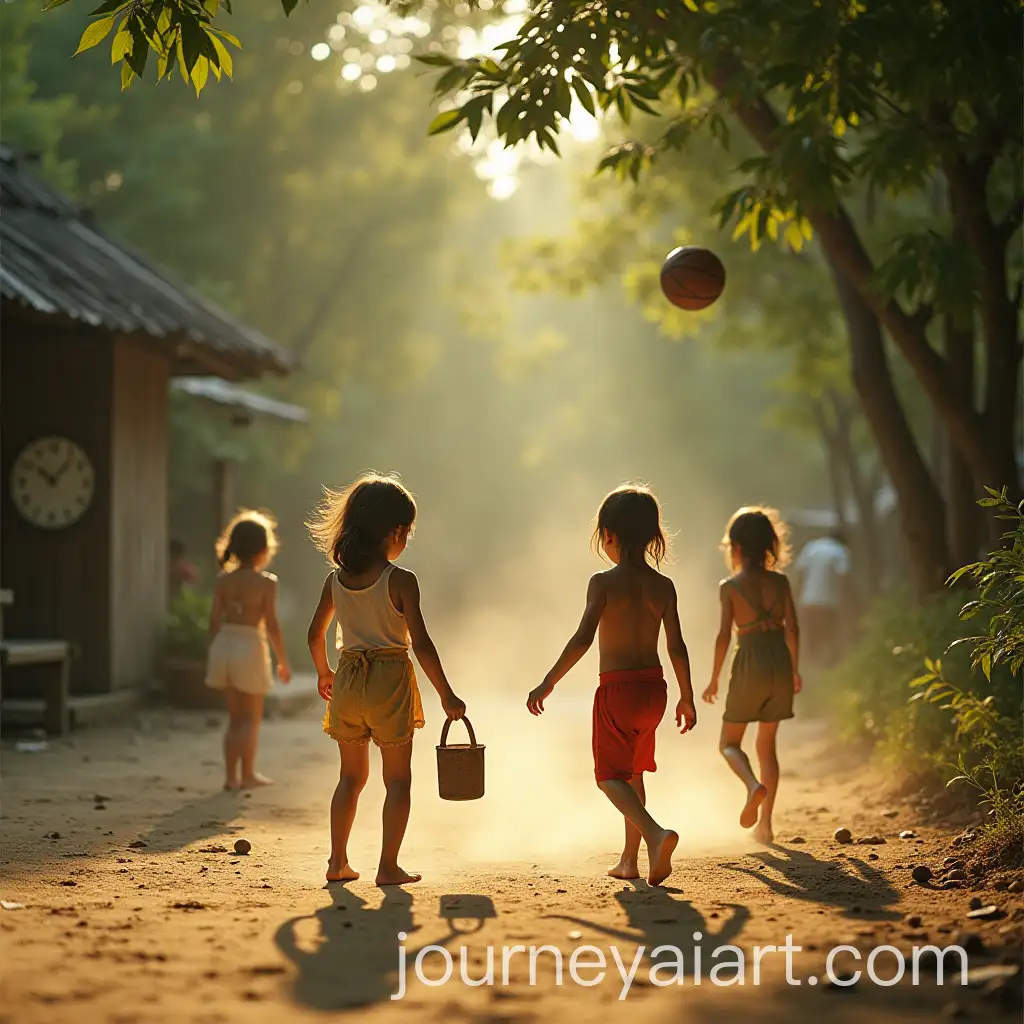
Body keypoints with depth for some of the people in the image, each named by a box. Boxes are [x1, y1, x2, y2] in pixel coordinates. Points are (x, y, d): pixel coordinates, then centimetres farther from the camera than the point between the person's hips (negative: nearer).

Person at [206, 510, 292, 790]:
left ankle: (231, 775, 14)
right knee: (251, 717, 8)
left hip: (224, 644, 5)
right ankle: (247, 774, 11)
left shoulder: (223, 580, 3)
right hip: (250, 647, -5)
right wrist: (283, 661, -3)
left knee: (235, 717, 15)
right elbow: (272, 625, -11)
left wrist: (213, 656, 15)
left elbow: (215, 621, 4)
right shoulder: (266, 582, -10)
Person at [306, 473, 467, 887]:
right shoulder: (400, 580, -13)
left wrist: (324, 673, 29)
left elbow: (315, 635, 11)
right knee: (397, 778, 6)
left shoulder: (336, 579, 3)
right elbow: (420, 643, -15)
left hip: (348, 680, 5)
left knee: (352, 775, 17)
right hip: (390, 681, -5)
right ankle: (389, 866, 4)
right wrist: (447, 696, -9)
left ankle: (338, 862, 16)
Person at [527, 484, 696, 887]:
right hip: (653, 688, 5)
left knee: (610, 775, 2)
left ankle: (656, 834, -24)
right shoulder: (663, 586, 3)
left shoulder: (604, 582, -10)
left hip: (617, 688, -5)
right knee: (632, 772, 20)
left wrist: (548, 683, -13)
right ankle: (629, 859, 23)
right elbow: (677, 647, 3)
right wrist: (686, 698, 13)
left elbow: (582, 639, -18)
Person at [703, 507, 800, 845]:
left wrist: (714, 678, 0)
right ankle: (765, 823, 11)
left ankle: (754, 786, -21)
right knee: (766, 744, 15)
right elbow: (791, 627, 1)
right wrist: (794, 669, 12)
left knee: (729, 743, 11)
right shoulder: (780, 581, 4)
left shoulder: (730, 586, -4)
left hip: (750, 664, -3)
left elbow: (724, 634, -8)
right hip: (780, 663, 4)